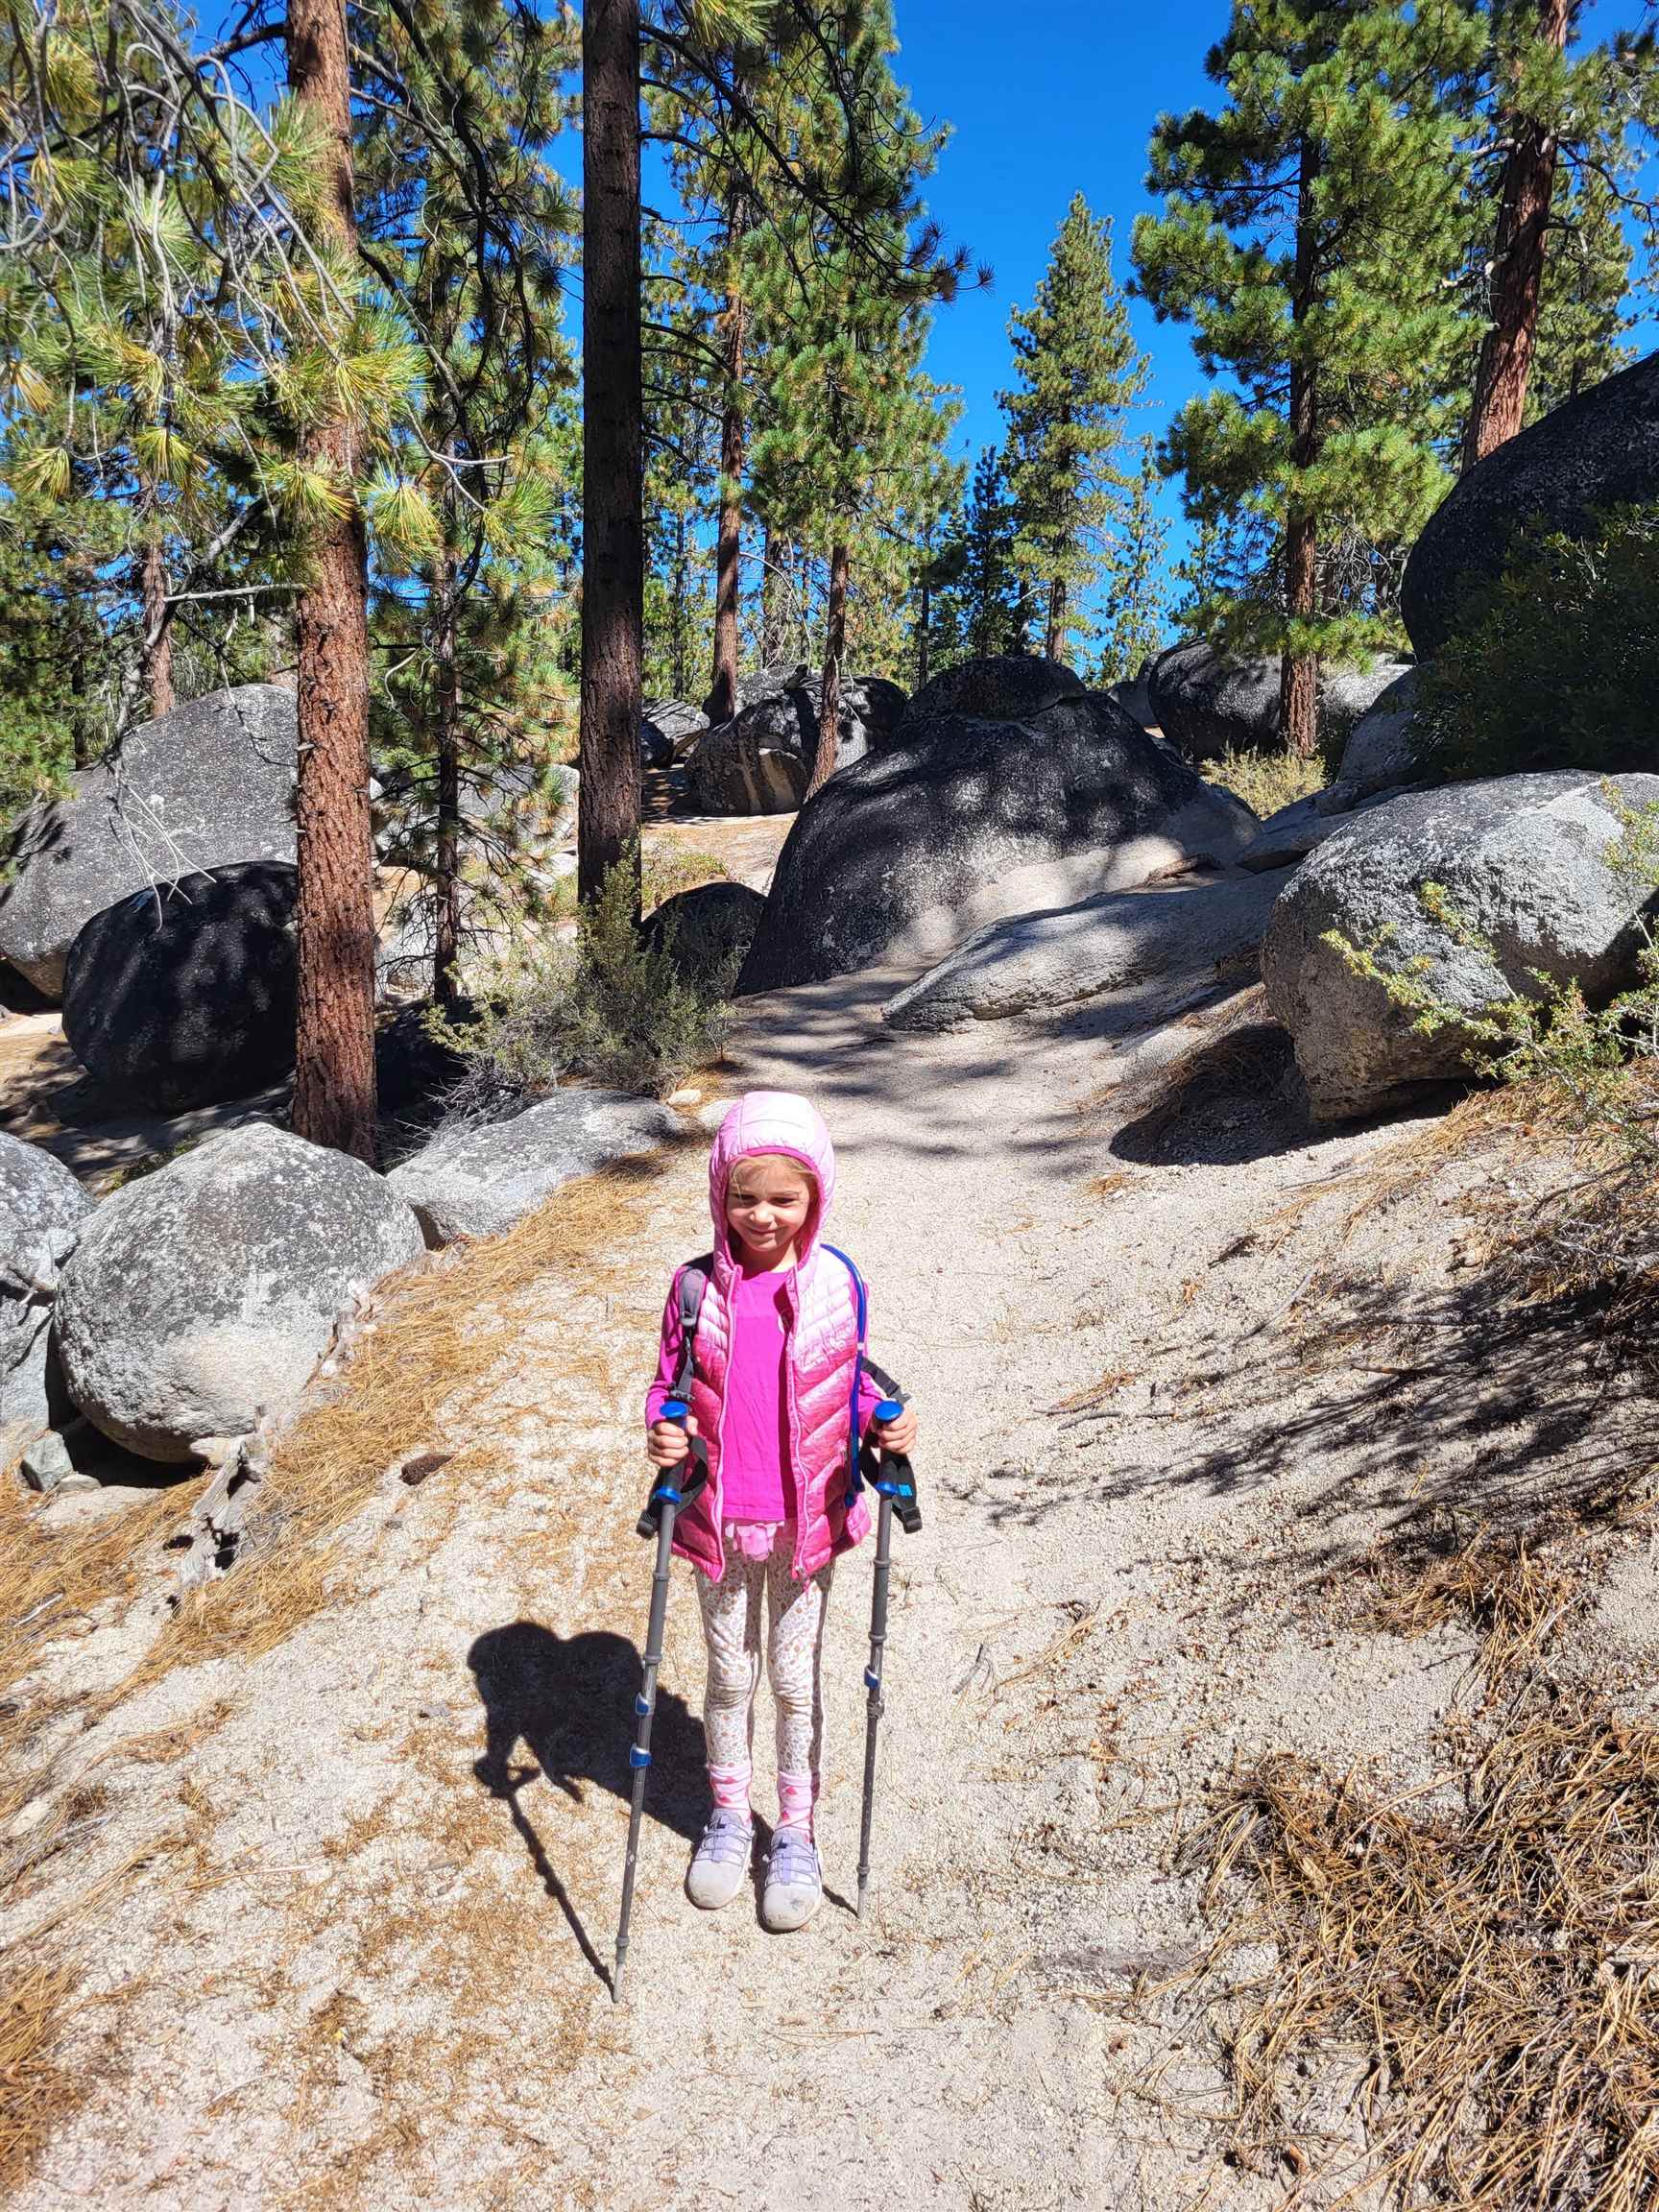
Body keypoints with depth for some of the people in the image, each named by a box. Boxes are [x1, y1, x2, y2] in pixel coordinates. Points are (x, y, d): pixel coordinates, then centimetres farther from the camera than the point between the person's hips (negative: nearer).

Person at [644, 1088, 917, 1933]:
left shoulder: (834, 1281, -9)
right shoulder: (697, 1288, -10)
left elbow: (848, 1376, 5)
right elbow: (670, 1382, 0)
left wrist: (883, 1420, -14)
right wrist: (663, 1431, -20)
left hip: (806, 1519, 0)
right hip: (719, 1521, 1)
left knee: (796, 1678, 15)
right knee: (729, 1676, 18)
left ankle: (795, 1831, 36)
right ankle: (729, 1815, 41)